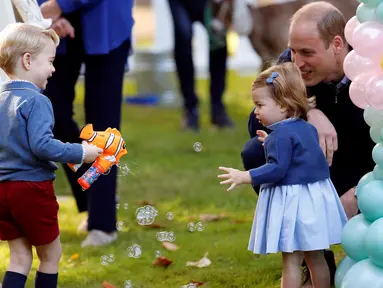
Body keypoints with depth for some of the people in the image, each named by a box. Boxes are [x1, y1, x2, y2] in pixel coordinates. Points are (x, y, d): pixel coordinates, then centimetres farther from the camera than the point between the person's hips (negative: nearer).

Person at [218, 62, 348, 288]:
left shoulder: (281, 134, -17)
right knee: (316, 258, 16)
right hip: (315, 199, 9)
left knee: (291, 261, -2)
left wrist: (244, 177, -24)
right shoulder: (307, 128, 10)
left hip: (293, 203, -9)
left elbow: (277, 169, -24)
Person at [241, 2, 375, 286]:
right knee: (257, 153, -19)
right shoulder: (291, 63, -14)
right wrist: (309, 115, -36)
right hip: (331, 169, 4)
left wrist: (358, 195, -40)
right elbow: (258, 121, -18)